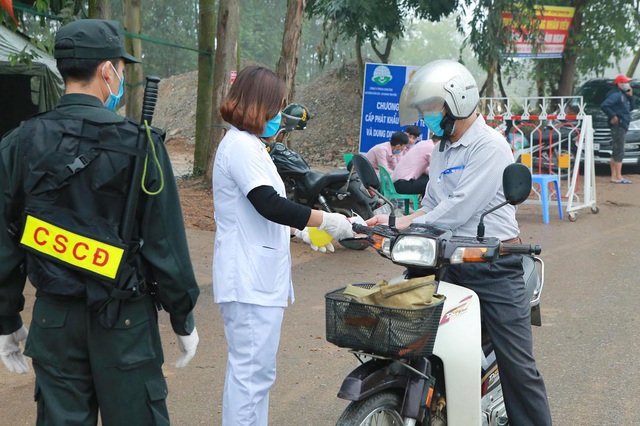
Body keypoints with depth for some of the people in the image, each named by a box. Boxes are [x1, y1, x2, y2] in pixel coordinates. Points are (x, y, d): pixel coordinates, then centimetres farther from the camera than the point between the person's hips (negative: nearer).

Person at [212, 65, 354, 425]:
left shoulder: (244, 144, 19)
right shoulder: (242, 146, -15)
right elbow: (269, 204, -24)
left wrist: (299, 229, 15)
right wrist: (325, 220, -19)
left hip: (256, 278, 11)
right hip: (251, 281, -11)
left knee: (251, 370, 18)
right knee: (253, 372, -8)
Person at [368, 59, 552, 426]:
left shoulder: (489, 145, -12)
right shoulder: (443, 150, 17)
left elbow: (460, 208, -20)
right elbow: (432, 206, 18)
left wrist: (403, 228, -18)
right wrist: (395, 221, 1)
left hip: (495, 267, -8)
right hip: (452, 264, 8)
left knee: (517, 364, -3)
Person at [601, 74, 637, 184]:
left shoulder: (623, 95, 18)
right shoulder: (616, 95, -13)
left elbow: (632, 107, 23)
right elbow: (604, 105, -24)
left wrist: (631, 96, 11)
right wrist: (613, 116, -19)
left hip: (623, 126, 10)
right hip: (618, 125, -10)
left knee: (616, 153, 13)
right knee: (619, 152, -10)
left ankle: (614, 176, 18)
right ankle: (618, 177, -10)